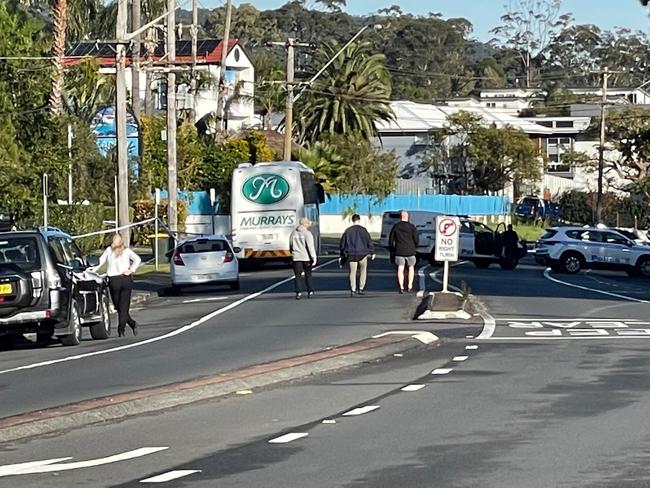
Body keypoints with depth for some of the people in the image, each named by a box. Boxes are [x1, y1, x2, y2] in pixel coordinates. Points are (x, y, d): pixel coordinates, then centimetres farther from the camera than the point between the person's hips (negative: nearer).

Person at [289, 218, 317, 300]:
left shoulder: (293, 233, 6)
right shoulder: (307, 233, -10)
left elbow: (290, 246, 14)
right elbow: (310, 247, -14)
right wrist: (313, 257, -12)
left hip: (296, 257, 3)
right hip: (306, 257, -3)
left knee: (297, 276, 5)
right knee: (308, 275, 9)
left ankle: (298, 293, -1)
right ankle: (310, 292, 10)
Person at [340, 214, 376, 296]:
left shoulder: (348, 231, 5)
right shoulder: (363, 229, -3)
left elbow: (342, 244, 11)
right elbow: (369, 241, -4)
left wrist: (342, 255, 20)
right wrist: (372, 252, 6)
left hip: (351, 255, 2)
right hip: (362, 254, -2)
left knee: (353, 272, 4)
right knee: (363, 271, 12)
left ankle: (353, 290, -5)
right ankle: (361, 289, 8)